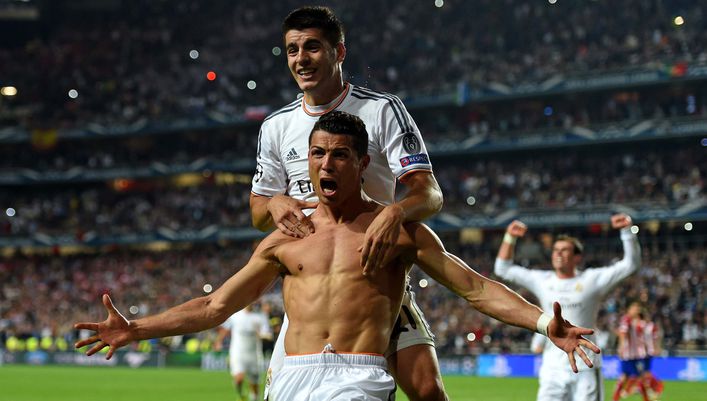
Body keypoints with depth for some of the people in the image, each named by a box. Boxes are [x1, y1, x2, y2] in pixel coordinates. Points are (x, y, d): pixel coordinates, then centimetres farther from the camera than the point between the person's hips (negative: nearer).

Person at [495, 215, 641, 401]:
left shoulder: (591, 280, 0)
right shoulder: (542, 281, 9)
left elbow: (631, 263, -3)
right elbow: (503, 268, 15)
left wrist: (627, 231, -14)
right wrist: (510, 237, 5)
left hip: (586, 370, -2)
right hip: (553, 369, 2)